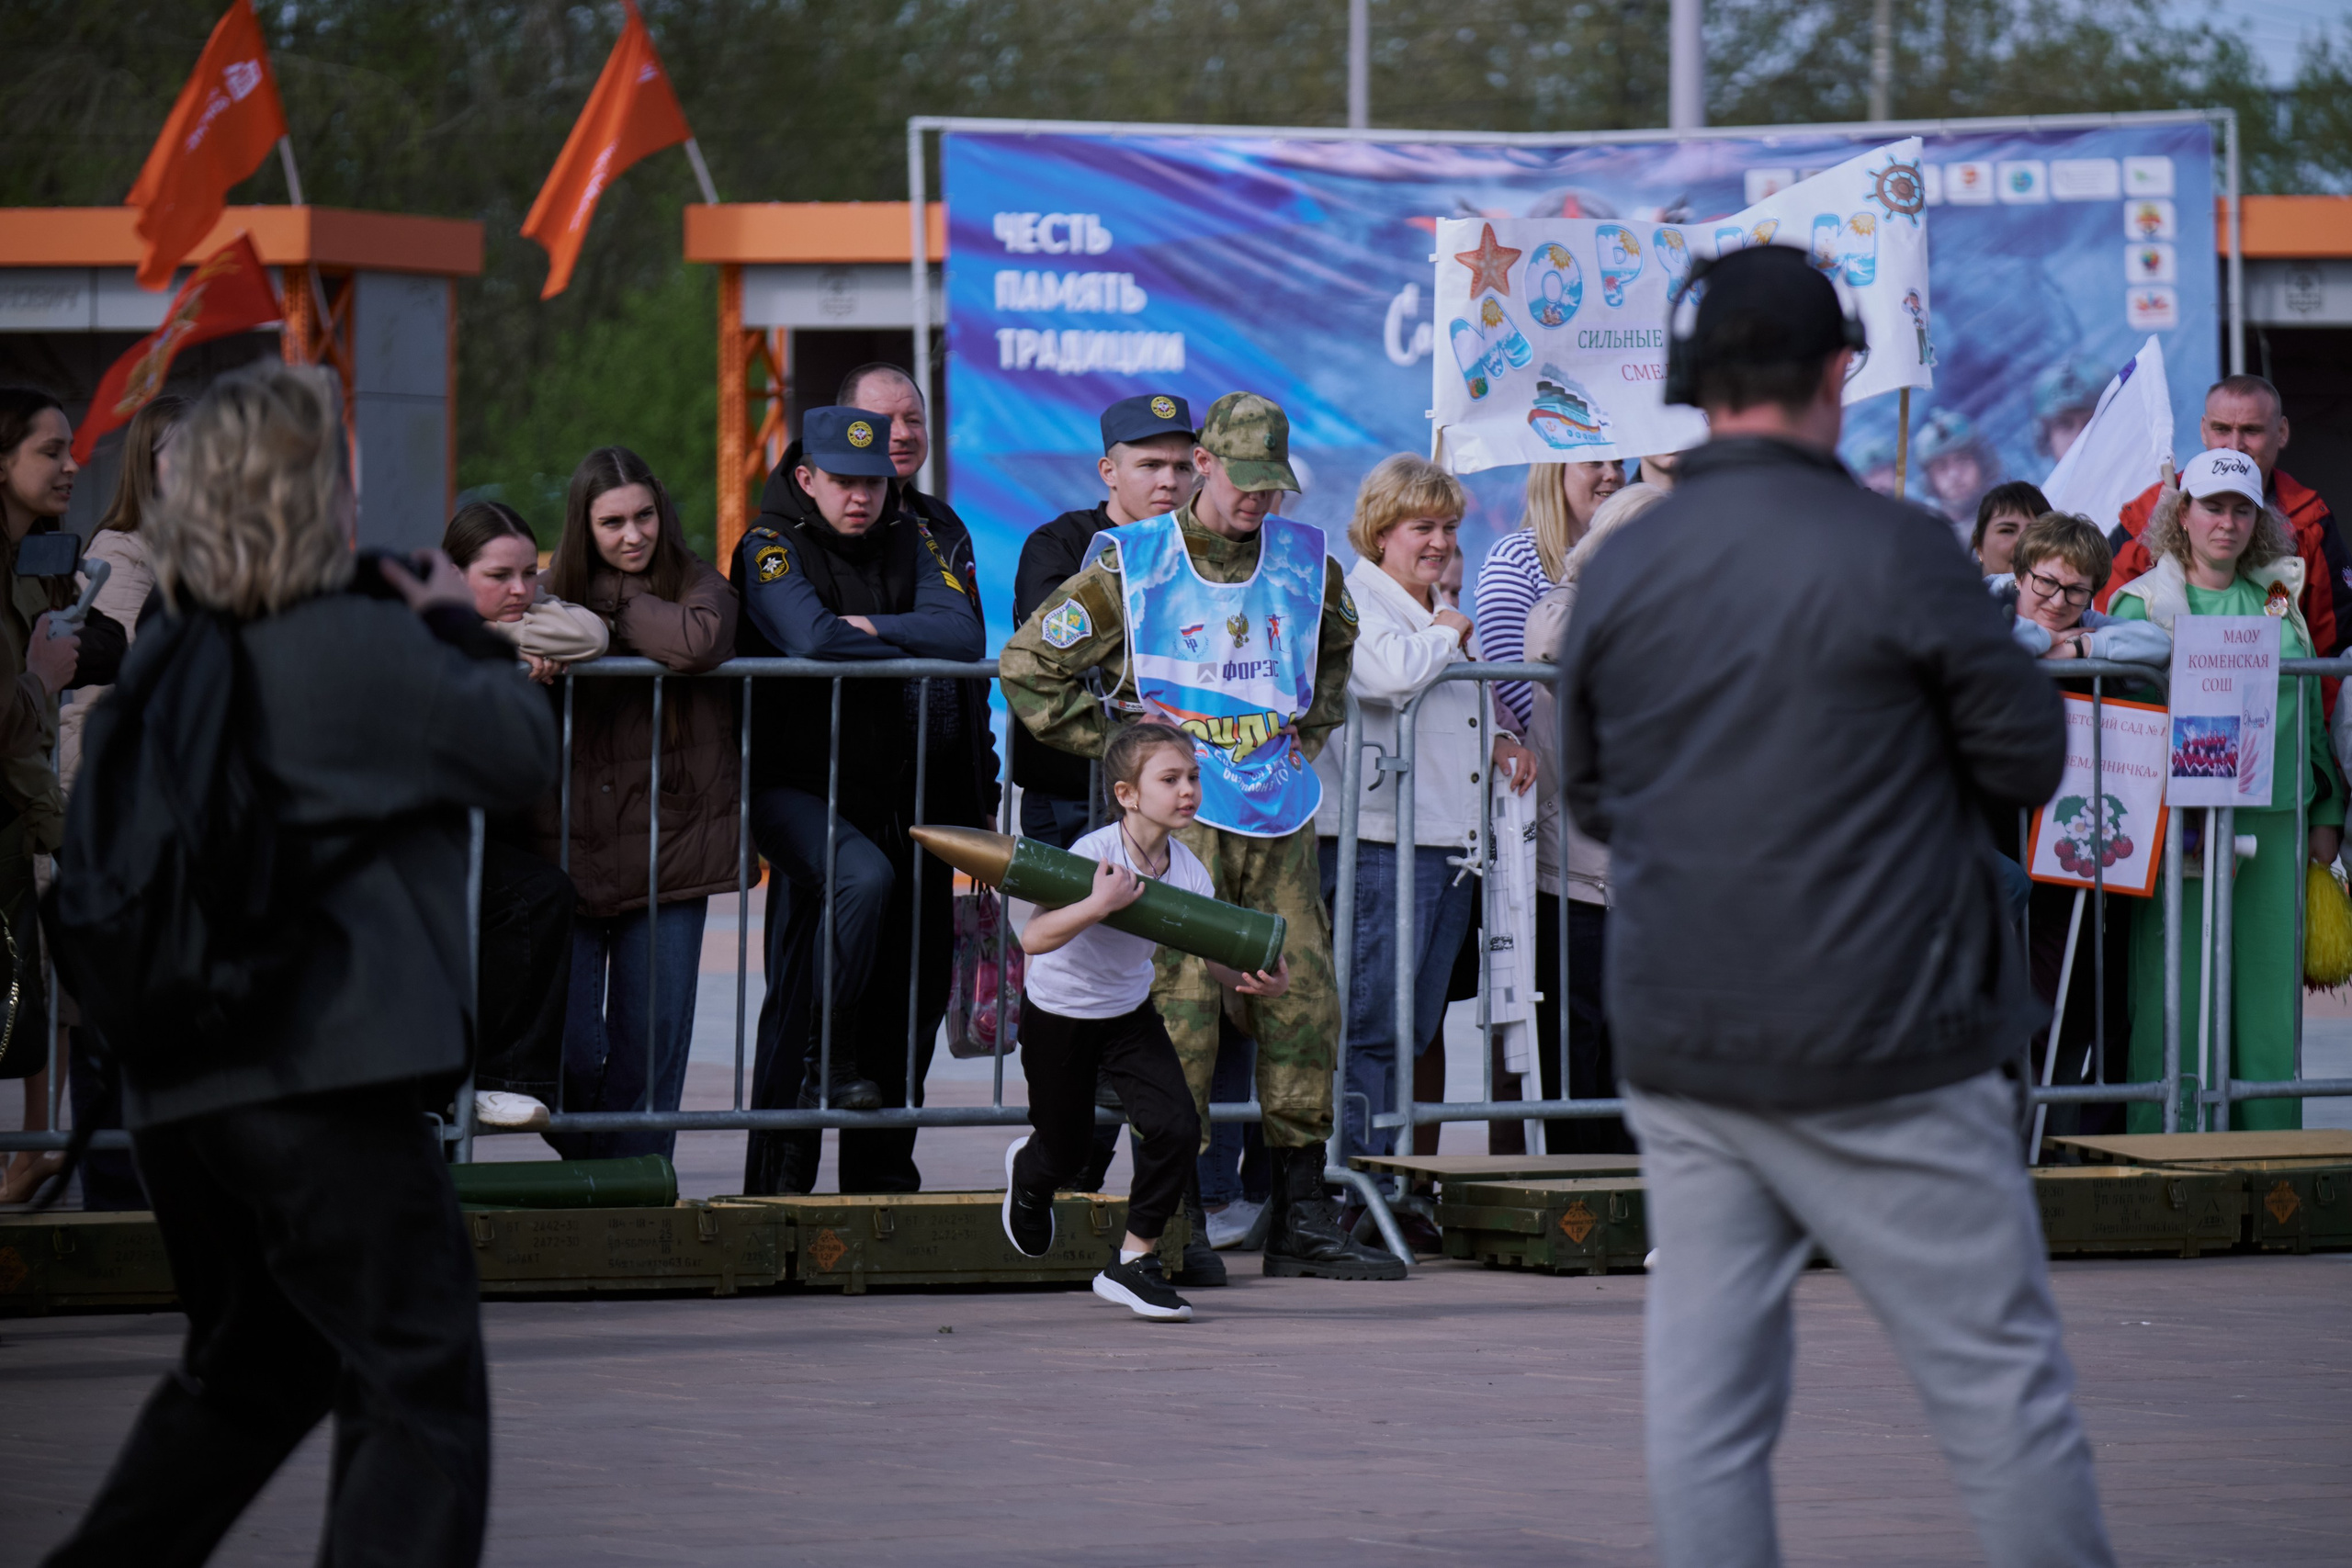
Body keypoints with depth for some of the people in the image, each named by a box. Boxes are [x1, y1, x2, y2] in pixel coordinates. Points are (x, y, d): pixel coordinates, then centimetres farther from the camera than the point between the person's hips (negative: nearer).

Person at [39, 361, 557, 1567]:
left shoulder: (162, 662, 10)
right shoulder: (362, 648, -11)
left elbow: (90, 848, 19)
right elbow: (525, 754, -1)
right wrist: (464, 632, 14)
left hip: (177, 1090, 8)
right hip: (327, 1076, -8)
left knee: (249, 1367, 25)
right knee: (421, 1389, -3)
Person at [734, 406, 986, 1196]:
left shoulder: (910, 543, 10)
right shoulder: (771, 546, -5)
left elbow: (962, 634, -5)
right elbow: (812, 639, -23)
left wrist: (867, 627, -14)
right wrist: (909, 658, -10)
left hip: (895, 791, 6)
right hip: (796, 784, -6)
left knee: (912, 983, 4)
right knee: (864, 876, -33)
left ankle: (882, 1177, 15)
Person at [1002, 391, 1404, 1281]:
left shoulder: (1308, 563, 10)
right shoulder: (1133, 565, -3)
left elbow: (1337, 650, 34)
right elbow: (1027, 665, 0)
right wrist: (1112, 743, -1)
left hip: (1278, 812, 5)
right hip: (1177, 810, -5)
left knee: (1303, 1000, 3)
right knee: (1181, 1004, -11)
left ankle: (1301, 1217, 10)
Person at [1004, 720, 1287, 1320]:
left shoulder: (1190, 872, -13)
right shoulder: (1093, 855, -28)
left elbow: (1217, 956, -6)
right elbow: (1033, 940, -35)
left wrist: (1260, 981, -27)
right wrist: (1098, 905, -49)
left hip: (1129, 1013, 4)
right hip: (1058, 1011, -4)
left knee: (1177, 1126, -14)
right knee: (1069, 1149, 9)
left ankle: (1134, 1262, 3)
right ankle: (1029, 1174, 50)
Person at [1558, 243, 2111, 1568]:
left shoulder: (1617, 574, 4)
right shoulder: (1896, 553, -11)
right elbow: (2029, 759, -4)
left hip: (1678, 1049, 5)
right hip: (1883, 1059, -5)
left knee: (1705, 1395, 6)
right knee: (2002, 1381, 4)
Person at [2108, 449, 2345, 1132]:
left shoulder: (2278, 600, 14)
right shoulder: (2142, 602, 4)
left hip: (2273, 818, 4)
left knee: (2268, 976, 2)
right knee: (2173, 986, -6)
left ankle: (2266, 1139, 8)